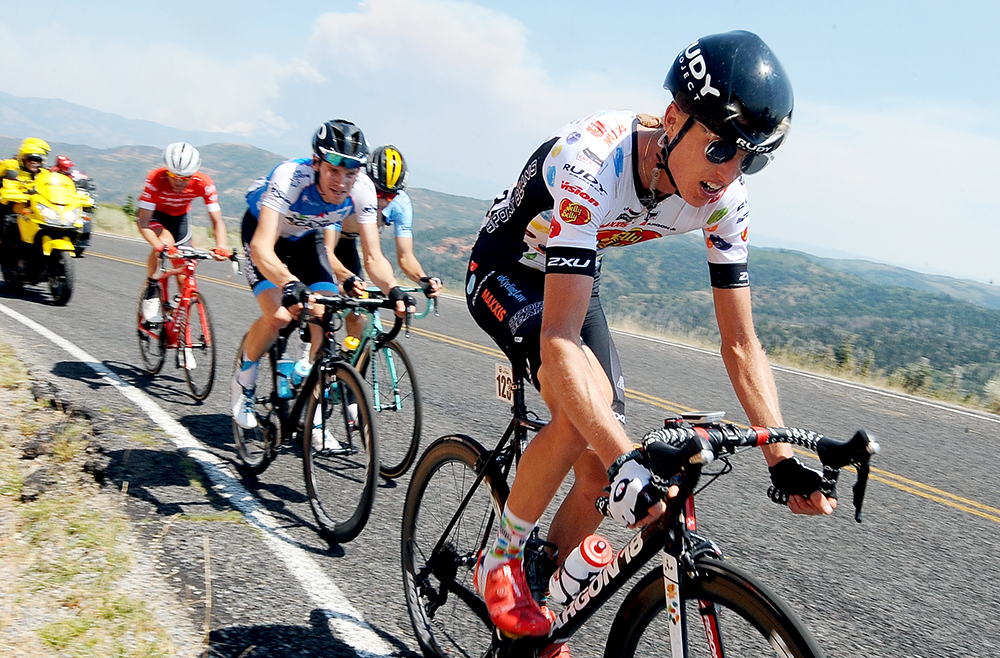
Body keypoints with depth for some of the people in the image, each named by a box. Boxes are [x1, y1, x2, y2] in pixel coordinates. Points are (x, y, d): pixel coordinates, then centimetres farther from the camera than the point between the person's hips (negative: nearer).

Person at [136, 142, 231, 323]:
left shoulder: (203, 184, -31)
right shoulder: (155, 180, -36)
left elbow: (217, 221, -27)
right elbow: (143, 222, -37)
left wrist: (221, 246, -47)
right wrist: (160, 247, -54)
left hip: (179, 217, 2)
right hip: (154, 215, -2)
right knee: (166, 240, -34)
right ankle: (151, 291, -12)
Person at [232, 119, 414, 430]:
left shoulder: (362, 189, -28)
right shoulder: (291, 177, -40)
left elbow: (373, 256, -25)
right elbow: (261, 247, -49)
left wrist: (393, 289, -46)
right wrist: (290, 284, -67)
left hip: (307, 236, 4)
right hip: (262, 227, -3)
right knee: (278, 316, -24)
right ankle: (244, 378, 8)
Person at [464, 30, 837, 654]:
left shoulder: (724, 201, -20)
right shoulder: (590, 163, -40)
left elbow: (741, 344, -14)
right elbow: (559, 339, -46)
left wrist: (785, 460, -24)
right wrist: (627, 460, -55)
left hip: (575, 276, 6)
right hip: (506, 270, -5)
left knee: (599, 477, -3)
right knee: (585, 421, -31)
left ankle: (535, 604, 22)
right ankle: (500, 559, -6)